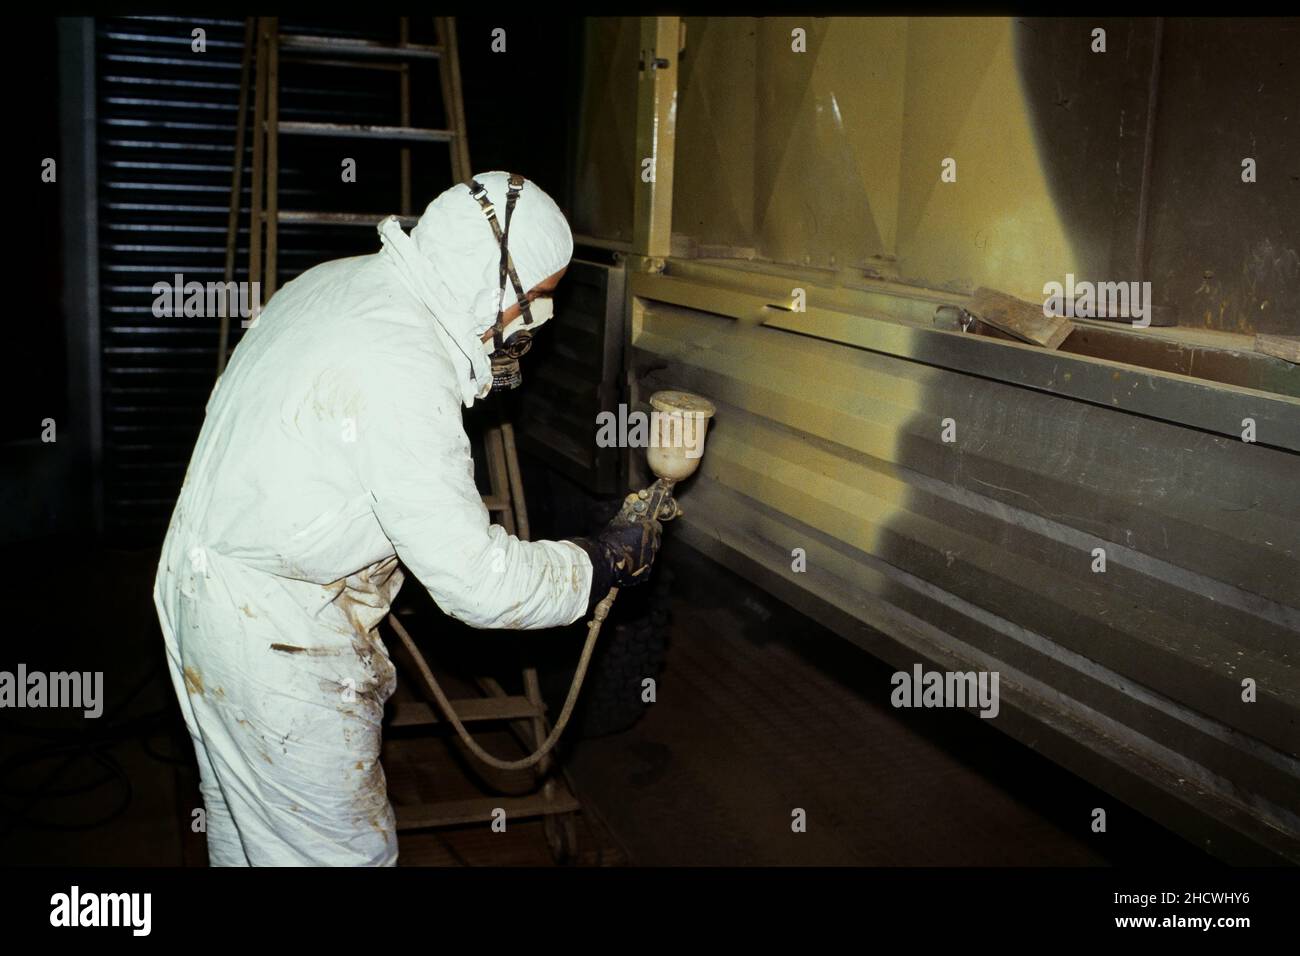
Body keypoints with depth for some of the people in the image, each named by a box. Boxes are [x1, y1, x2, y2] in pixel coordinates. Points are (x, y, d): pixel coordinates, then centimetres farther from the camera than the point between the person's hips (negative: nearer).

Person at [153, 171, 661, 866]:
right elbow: (473, 578, -28)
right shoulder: (403, 366, -29)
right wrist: (606, 562, -14)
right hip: (275, 639, -10)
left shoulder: (337, 282, 2)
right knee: (340, 848, 4)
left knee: (243, 822, 25)